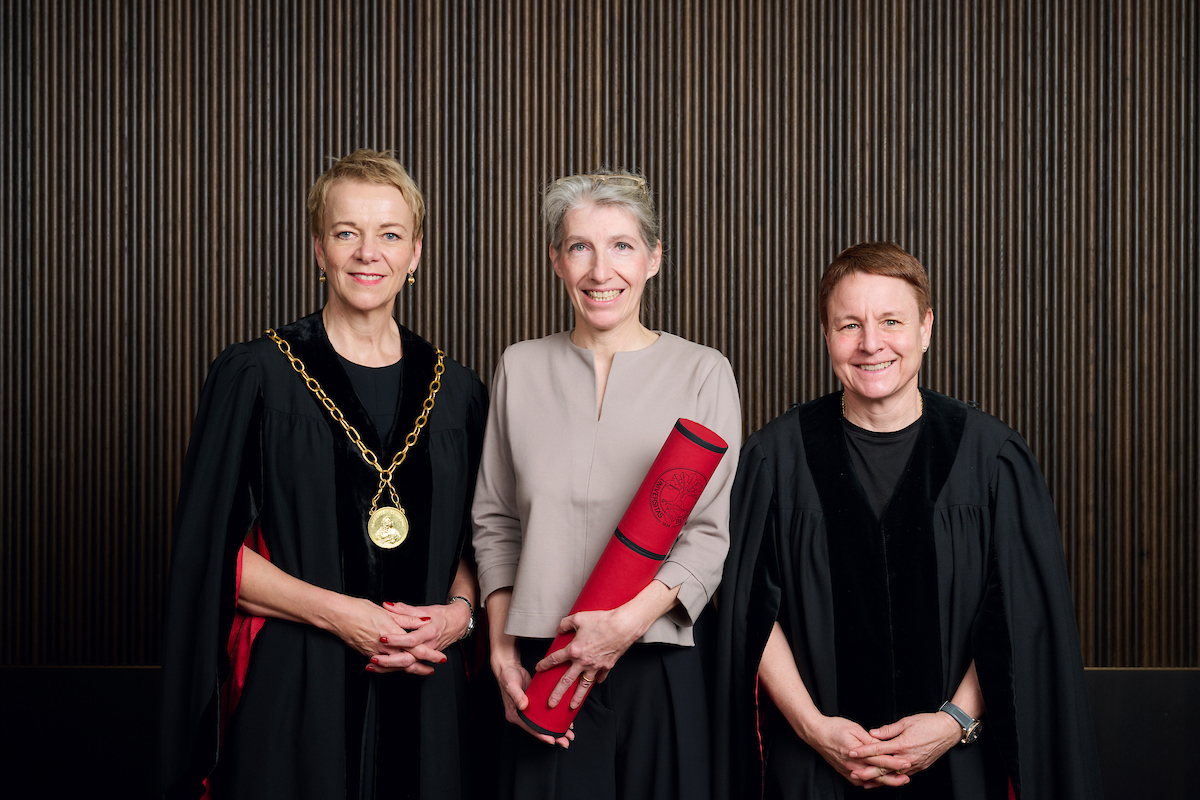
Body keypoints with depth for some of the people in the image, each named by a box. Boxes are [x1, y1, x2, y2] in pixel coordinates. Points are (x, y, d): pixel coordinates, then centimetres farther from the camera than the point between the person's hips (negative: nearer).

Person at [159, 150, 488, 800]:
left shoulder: (457, 392, 8)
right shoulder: (254, 375, -3)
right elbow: (210, 546, -6)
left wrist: (459, 609, -7)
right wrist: (336, 612, -15)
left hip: (421, 695, 3)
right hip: (293, 691, -3)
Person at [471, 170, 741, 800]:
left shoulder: (703, 374, 1)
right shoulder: (521, 369, 8)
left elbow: (710, 533, -3)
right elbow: (495, 520, 11)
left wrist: (630, 621, -16)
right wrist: (502, 649, 2)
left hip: (657, 673, -1)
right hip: (540, 673, 2)